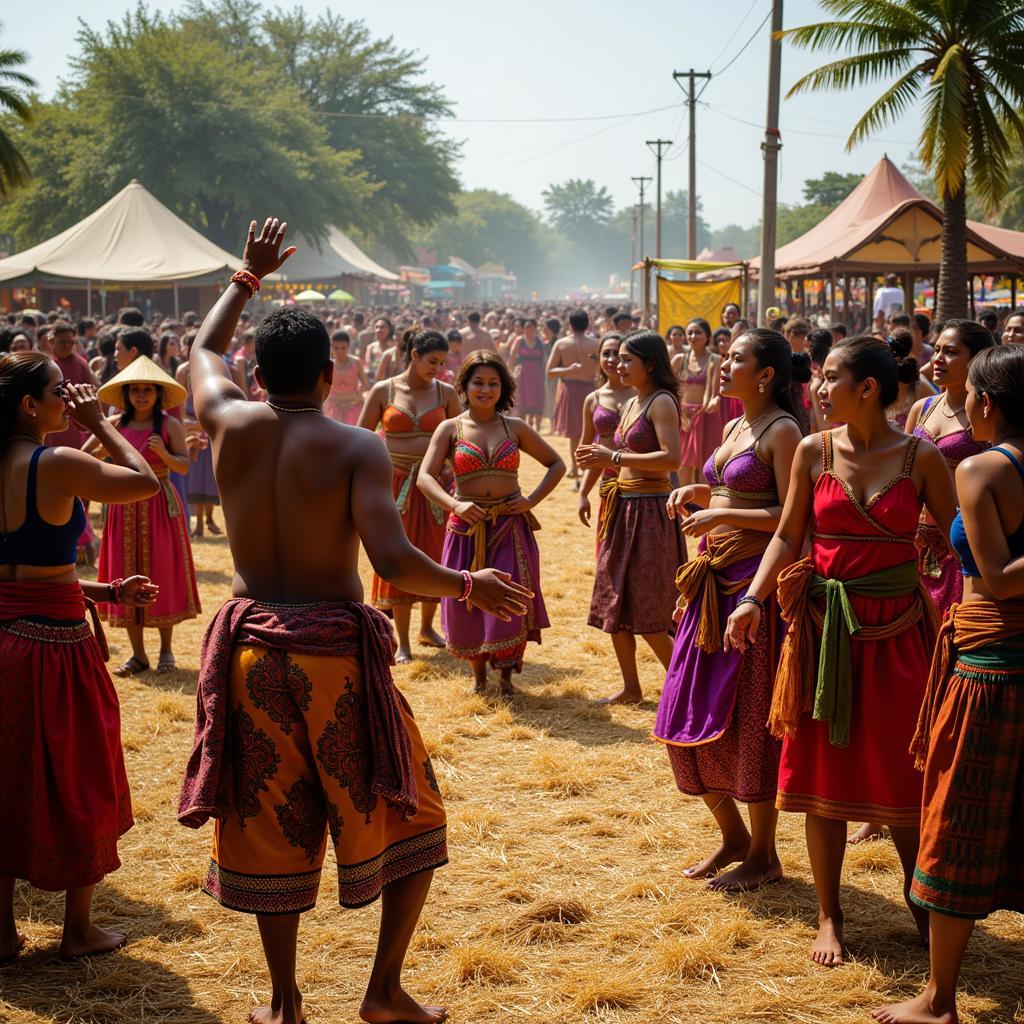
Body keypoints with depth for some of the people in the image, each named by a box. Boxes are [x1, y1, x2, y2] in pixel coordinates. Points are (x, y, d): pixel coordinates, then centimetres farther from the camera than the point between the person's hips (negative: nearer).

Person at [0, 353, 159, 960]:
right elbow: (147, 482, -10)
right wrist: (100, 424, -1)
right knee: (76, 787, 10)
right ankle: (80, 930, 22)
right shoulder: (57, 465, -17)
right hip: (57, 643, -6)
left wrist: (103, 592, 14)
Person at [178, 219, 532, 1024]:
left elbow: (203, 350, 22)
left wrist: (248, 275, 33)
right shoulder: (356, 449, -12)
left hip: (250, 648, 4)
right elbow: (394, 562, -23)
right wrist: (471, 586, -8)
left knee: (268, 826, 16)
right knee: (408, 820, 15)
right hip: (335, 652, -4)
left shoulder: (230, 423, -1)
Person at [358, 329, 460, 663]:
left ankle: (427, 628, 29)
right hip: (396, 484, -2)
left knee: (434, 558, 8)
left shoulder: (445, 392, 2)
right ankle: (402, 642, 10)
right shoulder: (383, 391, -2)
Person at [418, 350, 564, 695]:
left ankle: (506, 673, 12)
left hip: (510, 527, 0)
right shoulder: (450, 429, 1)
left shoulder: (515, 428, 5)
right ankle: (478, 671, 26)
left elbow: (556, 464, 12)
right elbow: (425, 477, -9)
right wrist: (455, 504, -25)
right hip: (466, 527, 0)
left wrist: (532, 500, -2)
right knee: (467, 602, 5)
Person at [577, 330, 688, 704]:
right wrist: (603, 460, 3)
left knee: (647, 615, -5)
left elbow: (671, 458, -24)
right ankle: (631, 688, 23)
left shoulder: (662, 402, -12)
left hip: (649, 511, -9)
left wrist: (614, 457, -21)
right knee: (614, 603, 12)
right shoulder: (631, 404, 14)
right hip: (622, 507, 9)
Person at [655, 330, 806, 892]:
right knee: (690, 717, 11)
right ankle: (734, 837, 27)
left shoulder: (782, 431, -10)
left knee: (750, 720, -1)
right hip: (713, 578, 9)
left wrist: (721, 514, -17)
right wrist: (698, 494, 5)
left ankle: (763, 854, 13)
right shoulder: (736, 427, 15)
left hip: (755, 580, -9)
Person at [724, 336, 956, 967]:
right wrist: (754, 597, -8)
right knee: (825, 771, 6)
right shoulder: (814, 452, 0)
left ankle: (920, 900, 26)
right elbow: (788, 536, 4)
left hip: (897, 630, -1)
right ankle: (830, 914, 20)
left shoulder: (921, 458, -6)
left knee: (901, 773, 5)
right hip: (825, 630, 2)